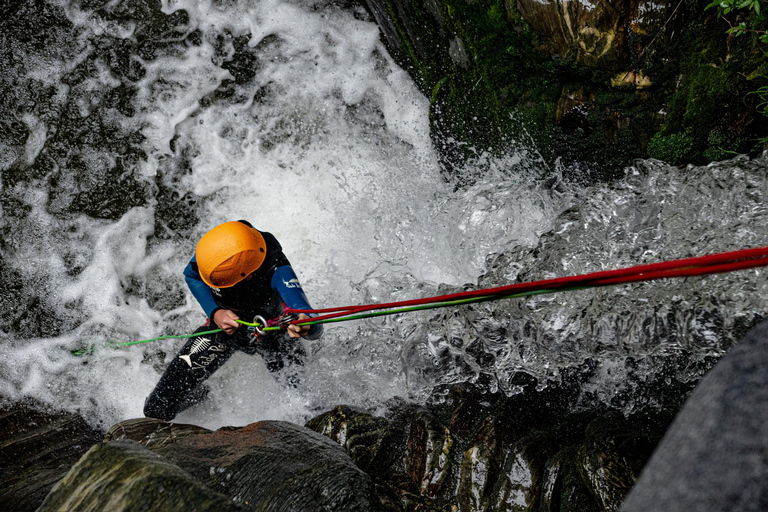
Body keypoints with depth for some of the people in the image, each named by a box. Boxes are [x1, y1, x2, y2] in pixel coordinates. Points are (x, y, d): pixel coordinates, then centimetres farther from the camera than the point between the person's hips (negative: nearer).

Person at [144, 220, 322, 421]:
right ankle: (198, 394, 31)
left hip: (273, 335, -2)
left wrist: (306, 326, -76)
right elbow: (192, 276, -8)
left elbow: (316, 328, -51)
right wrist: (215, 313, -25)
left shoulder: (277, 273, -42)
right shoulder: (214, 247, -32)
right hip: (224, 323, 2)